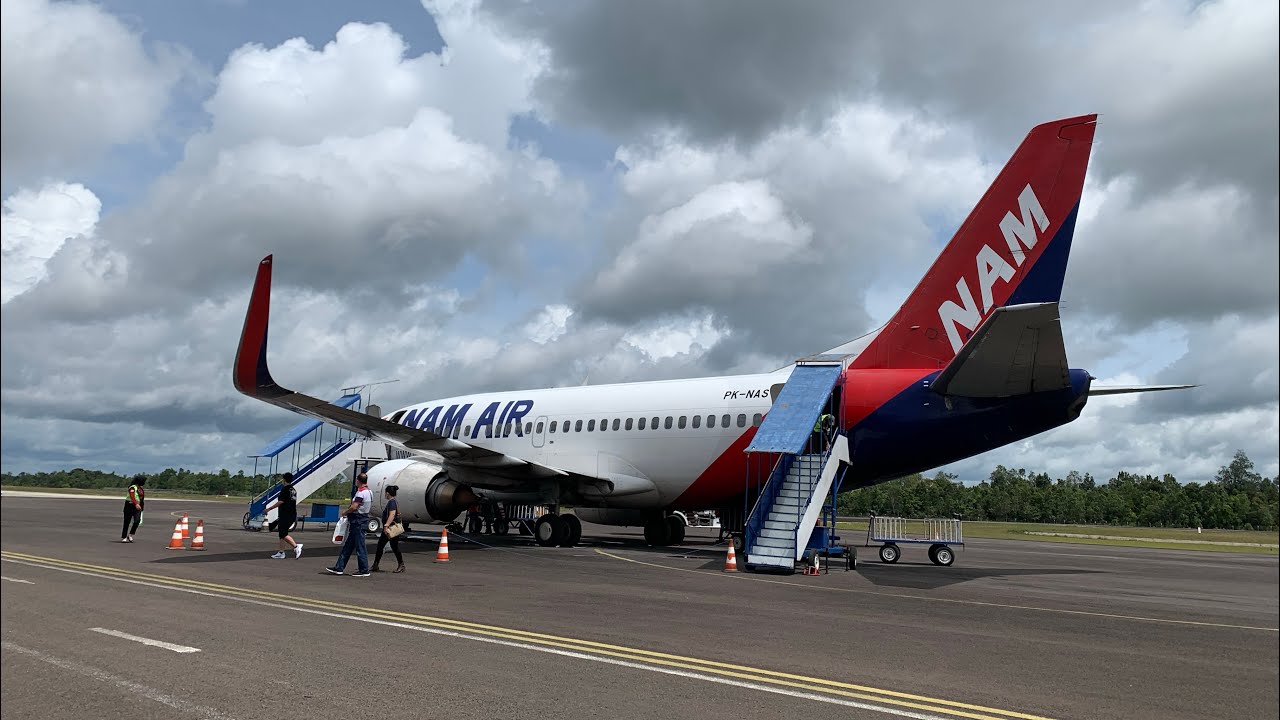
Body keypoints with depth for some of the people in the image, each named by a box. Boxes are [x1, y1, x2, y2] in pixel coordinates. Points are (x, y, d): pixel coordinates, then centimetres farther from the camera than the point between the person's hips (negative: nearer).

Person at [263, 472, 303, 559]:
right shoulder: (294, 490, 15)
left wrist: (269, 509, -11)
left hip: (285, 515, -9)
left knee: (283, 534, -7)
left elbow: (280, 502, -18)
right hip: (292, 515, 9)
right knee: (282, 533, 14)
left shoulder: (285, 489, -12)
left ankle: (296, 546, -18)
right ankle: (281, 552, 15)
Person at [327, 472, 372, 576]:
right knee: (347, 545, 13)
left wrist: (345, 512, -5)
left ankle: (364, 570, 1)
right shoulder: (369, 492, 13)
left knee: (360, 546, -4)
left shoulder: (361, 493, -18)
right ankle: (339, 568, 18)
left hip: (358, 521, -10)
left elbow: (354, 507, -24)